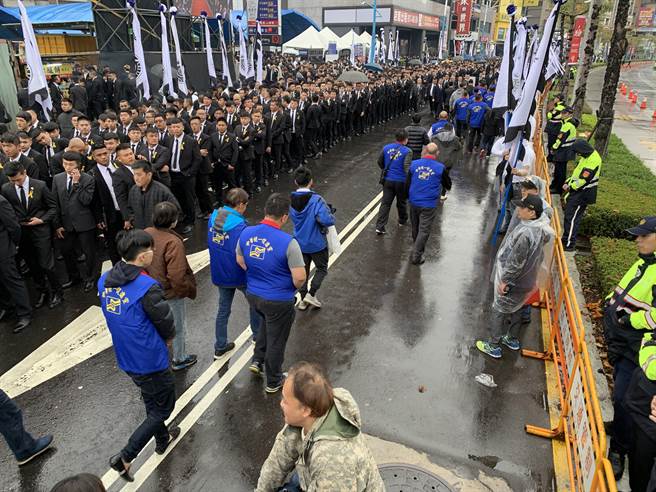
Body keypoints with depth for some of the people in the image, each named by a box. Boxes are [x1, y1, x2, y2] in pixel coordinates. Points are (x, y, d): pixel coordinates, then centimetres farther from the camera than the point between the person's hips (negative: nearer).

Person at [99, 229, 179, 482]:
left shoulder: (105, 280, -5)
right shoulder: (148, 288, -29)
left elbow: (118, 318, 6)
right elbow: (167, 326, -16)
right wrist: (167, 338, 6)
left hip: (126, 357, 8)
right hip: (150, 361, -8)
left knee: (151, 401, 28)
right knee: (163, 407, 13)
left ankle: (162, 439, 48)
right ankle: (125, 457, 11)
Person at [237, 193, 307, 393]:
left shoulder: (246, 233, -9)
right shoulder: (288, 242, -27)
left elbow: (240, 261, 6)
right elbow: (300, 278, -25)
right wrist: (293, 287, -2)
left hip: (253, 294, 5)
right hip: (279, 300, -5)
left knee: (268, 322, 35)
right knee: (276, 341, 16)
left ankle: (258, 360, 35)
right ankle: (273, 382, 34)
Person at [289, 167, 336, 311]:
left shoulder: (290, 200, -7)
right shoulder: (317, 200, -26)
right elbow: (327, 220, -35)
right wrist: (329, 212, -12)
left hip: (300, 243, 5)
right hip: (317, 244, -5)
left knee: (303, 271, 20)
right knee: (322, 269, 19)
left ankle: (303, 299, 30)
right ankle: (311, 294, 10)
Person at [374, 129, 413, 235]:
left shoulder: (386, 148, 2)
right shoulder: (407, 151, -12)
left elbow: (380, 162, 13)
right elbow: (407, 168, -20)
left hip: (387, 180, 3)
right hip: (401, 181, -3)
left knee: (385, 203, 4)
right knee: (402, 202, 19)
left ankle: (380, 226, -5)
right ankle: (402, 221, 40)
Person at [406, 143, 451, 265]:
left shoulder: (414, 164, 0)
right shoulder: (440, 168, -8)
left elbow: (407, 184, 7)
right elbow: (448, 186, 6)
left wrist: (408, 197, 21)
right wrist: (444, 189, 28)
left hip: (413, 202, 4)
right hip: (429, 205, -4)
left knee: (415, 228, 21)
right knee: (424, 230, 4)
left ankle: (418, 249, 41)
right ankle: (416, 256, 4)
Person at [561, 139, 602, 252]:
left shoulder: (592, 161, -23)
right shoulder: (588, 156, 9)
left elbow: (583, 180, -24)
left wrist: (570, 187, -11)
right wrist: (568, 182, 5)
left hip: (582, 195, -10)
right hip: (577, 192, 10)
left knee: (571, 218, -6)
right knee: (569, 214, 16)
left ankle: (569, 244, 0)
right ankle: (566, 238, 28)